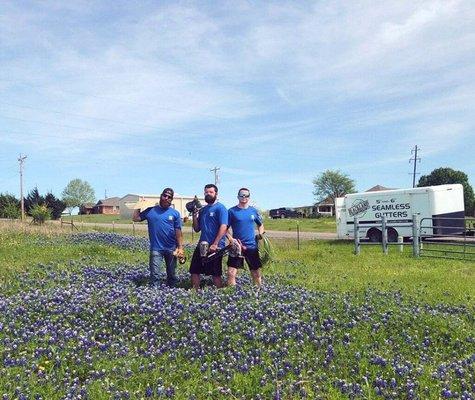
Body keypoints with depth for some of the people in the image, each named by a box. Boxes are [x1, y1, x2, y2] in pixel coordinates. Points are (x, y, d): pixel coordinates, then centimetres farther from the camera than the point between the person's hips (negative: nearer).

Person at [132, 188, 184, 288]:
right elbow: (135, 218, 4)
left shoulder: (175, 213, 1)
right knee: (154, 273, -2)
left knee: (172, 274, 12)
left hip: (171, 249, 1)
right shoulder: (150, 211, 3)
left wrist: (180, 247, -3)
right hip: (156, 248, -1)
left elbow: (178, 232, 1)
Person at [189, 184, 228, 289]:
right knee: (194, 271, 10)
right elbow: (197, 229, 15)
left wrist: (215, 244, -23)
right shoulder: (202, 210, 14)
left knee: (216, 274, 2)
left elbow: (223, 227, -17)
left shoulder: (220, 208, -7)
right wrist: (195, 215, 0)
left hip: (215, 247, -7)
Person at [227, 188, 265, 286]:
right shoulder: (232, 211, -1)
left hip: (252, 246, 2)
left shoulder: (253, 211, 7)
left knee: (256, 274, 11)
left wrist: (260, 234, 0)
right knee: (231, 273, -9)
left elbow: (260, 225, 19)